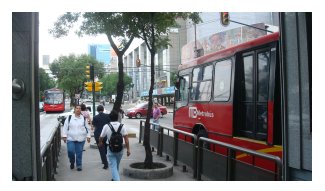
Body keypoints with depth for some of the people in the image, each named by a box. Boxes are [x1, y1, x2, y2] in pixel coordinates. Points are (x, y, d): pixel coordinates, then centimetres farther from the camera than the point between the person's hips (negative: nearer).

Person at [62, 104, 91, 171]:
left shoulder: (84, 118, 6)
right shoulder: (69, 118, 3)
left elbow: (87, 128, 10)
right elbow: (65, 127, 5)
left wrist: (88, 136, 3)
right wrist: (64, 136, -2)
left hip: (81, 139, 1)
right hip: (71, 138, 0)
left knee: (79, 153, 3)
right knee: (70, 151, -9)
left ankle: (79, 165, 19)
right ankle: (72, 162, 20)